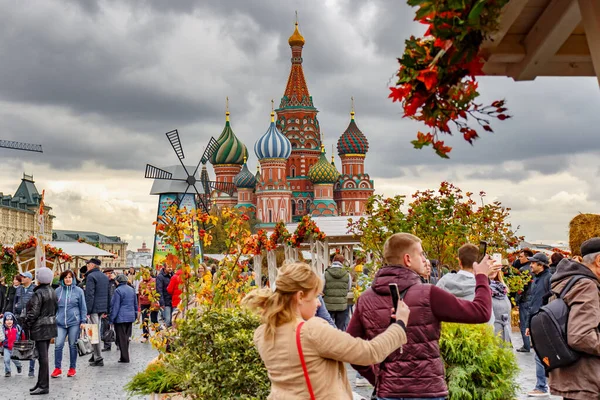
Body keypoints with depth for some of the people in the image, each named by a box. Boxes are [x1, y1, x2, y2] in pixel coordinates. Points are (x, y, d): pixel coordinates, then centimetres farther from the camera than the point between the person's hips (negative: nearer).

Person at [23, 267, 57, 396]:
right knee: (44, 355, 15)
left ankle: (44, 386, -2)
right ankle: (42, 383, 22)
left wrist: (26, 327, -10)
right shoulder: (52, 292, 9)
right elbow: (55, 308, 15)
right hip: (50, 326, 8)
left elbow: (33, 313, -18)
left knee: (42, 356, -5)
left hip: (40, 327, -8)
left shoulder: (38, 293, -16)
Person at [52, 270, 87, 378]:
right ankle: (57, 368, 5)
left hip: (74, 322, -1)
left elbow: (83, 307, 4)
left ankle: (72, 368, 17)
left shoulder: (78, 291, 1)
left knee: (73, 345, 6)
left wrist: (83, 321, 0)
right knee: (58, 345, -7)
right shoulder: (58, 291, 6)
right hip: (60, 322, 1)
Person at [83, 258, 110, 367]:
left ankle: (98, 359, -5)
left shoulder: (91, 276, -10)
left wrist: (87, 311, -16)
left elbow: (89, 295, -17)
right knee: (97, 332, 16)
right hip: (102, 308, 8)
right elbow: (109, 294, 18)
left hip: (94, 309, -8)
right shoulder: (105, 277, 16)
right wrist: (106, 310, 21)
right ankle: (96, 355, 22)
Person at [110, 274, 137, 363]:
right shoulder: (132, 289, 9)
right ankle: (125, 356, 18)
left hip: (120, 318, -7)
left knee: (121, 338, 0)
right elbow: (135, 303, 16)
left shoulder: (118, 291, -13)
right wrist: (135, 314, 25)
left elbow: (115, 306, -13)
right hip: (130, 317, 7)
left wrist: (112, 318, -8)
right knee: (126, 337, 14)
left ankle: (124, 357, 0)